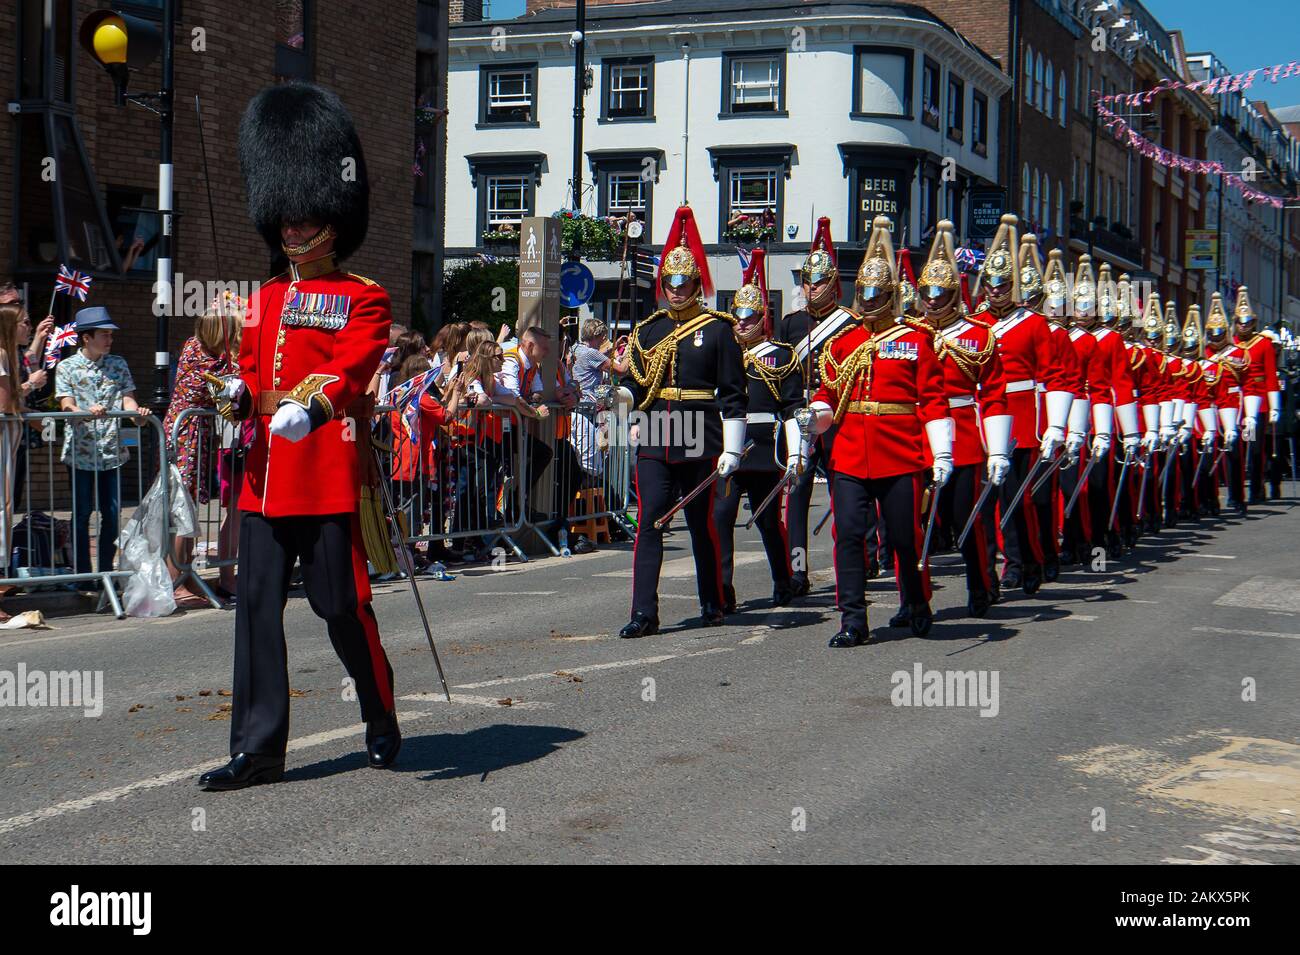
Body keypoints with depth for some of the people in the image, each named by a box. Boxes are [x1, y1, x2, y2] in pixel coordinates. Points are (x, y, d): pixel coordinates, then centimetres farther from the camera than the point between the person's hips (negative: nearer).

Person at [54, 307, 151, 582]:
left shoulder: (118, 364, 10)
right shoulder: (67, 367, 0)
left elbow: (127, 398, 4)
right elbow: (66, 405, -10)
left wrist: (136, 410, -19)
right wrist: (87, 412, -32)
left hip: (112, 451, 3)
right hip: (81, 452, -3)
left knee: (111, 513, 4)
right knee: (82, 513, 3)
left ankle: (106, 570, 15)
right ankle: (82, 572, 11)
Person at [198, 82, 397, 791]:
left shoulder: (364, 299, 0)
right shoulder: (265, 301, 18)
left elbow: (351, 368, -16)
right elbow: (251, 374, 17)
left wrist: (310, 406, -35)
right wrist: (236, 396, -7)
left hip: (331, 469, -5)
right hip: (266, 471, 6)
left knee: (341, 604, -1)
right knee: (258, 605, 2)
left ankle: (382, 722, 22)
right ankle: (258, 750, 7)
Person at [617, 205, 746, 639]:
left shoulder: (717, 330, 0)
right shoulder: (647, 330, 12)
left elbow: (733, 394, -2)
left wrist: (732, 448, -8)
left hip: (699, 443, -3)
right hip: (654, 441, 3)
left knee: (702, 525, 8)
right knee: (648, 524, -5)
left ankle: (712, 604, 25)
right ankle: (644, 614, -4)